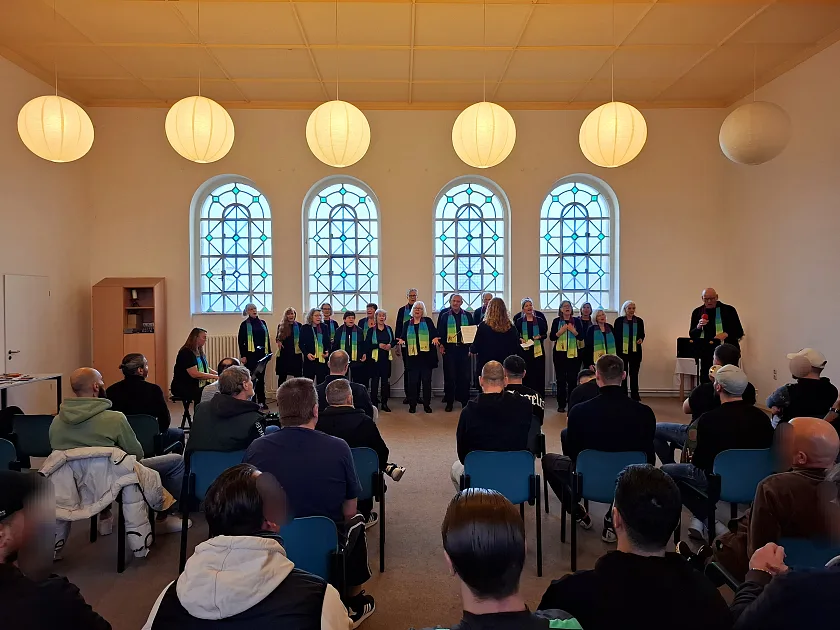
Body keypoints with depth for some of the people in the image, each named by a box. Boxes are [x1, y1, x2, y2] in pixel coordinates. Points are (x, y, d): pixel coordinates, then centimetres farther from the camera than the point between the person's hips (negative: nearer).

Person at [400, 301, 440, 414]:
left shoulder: (428, 321, 7)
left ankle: (427, 404, 13)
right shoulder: (407, 324, 13)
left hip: (426, 356, -1)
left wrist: (435, 338, -22)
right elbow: (404, 338, 9)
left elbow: (434, 333, -2)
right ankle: (412, 404, 11)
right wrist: (402, 341, -13)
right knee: (412, 381, 1)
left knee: (426, 381, 3)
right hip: (412, 356, 1)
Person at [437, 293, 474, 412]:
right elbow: (440, 332, 4)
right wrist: (441, 345, -7)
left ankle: (464, 401, 13)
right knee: (449, 376, 3)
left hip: (463, 349, 1)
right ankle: (449, 401, 11)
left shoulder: (468, 316, 9)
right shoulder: (444, 316, 6)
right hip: (449, 349, -1)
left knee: (465, 376, 3)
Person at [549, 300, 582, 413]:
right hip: (560, 353, -1)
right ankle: (561, 404, 6)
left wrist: (573, 330, -13)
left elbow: (581, 337, 2)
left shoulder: (576, 321, 7)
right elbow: (552, 337, 0)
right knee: (561, 379, 0)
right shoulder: (556, 321, 4)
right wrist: (561, 331, -14)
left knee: (572, 379, -1)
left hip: (574, 353, 1)